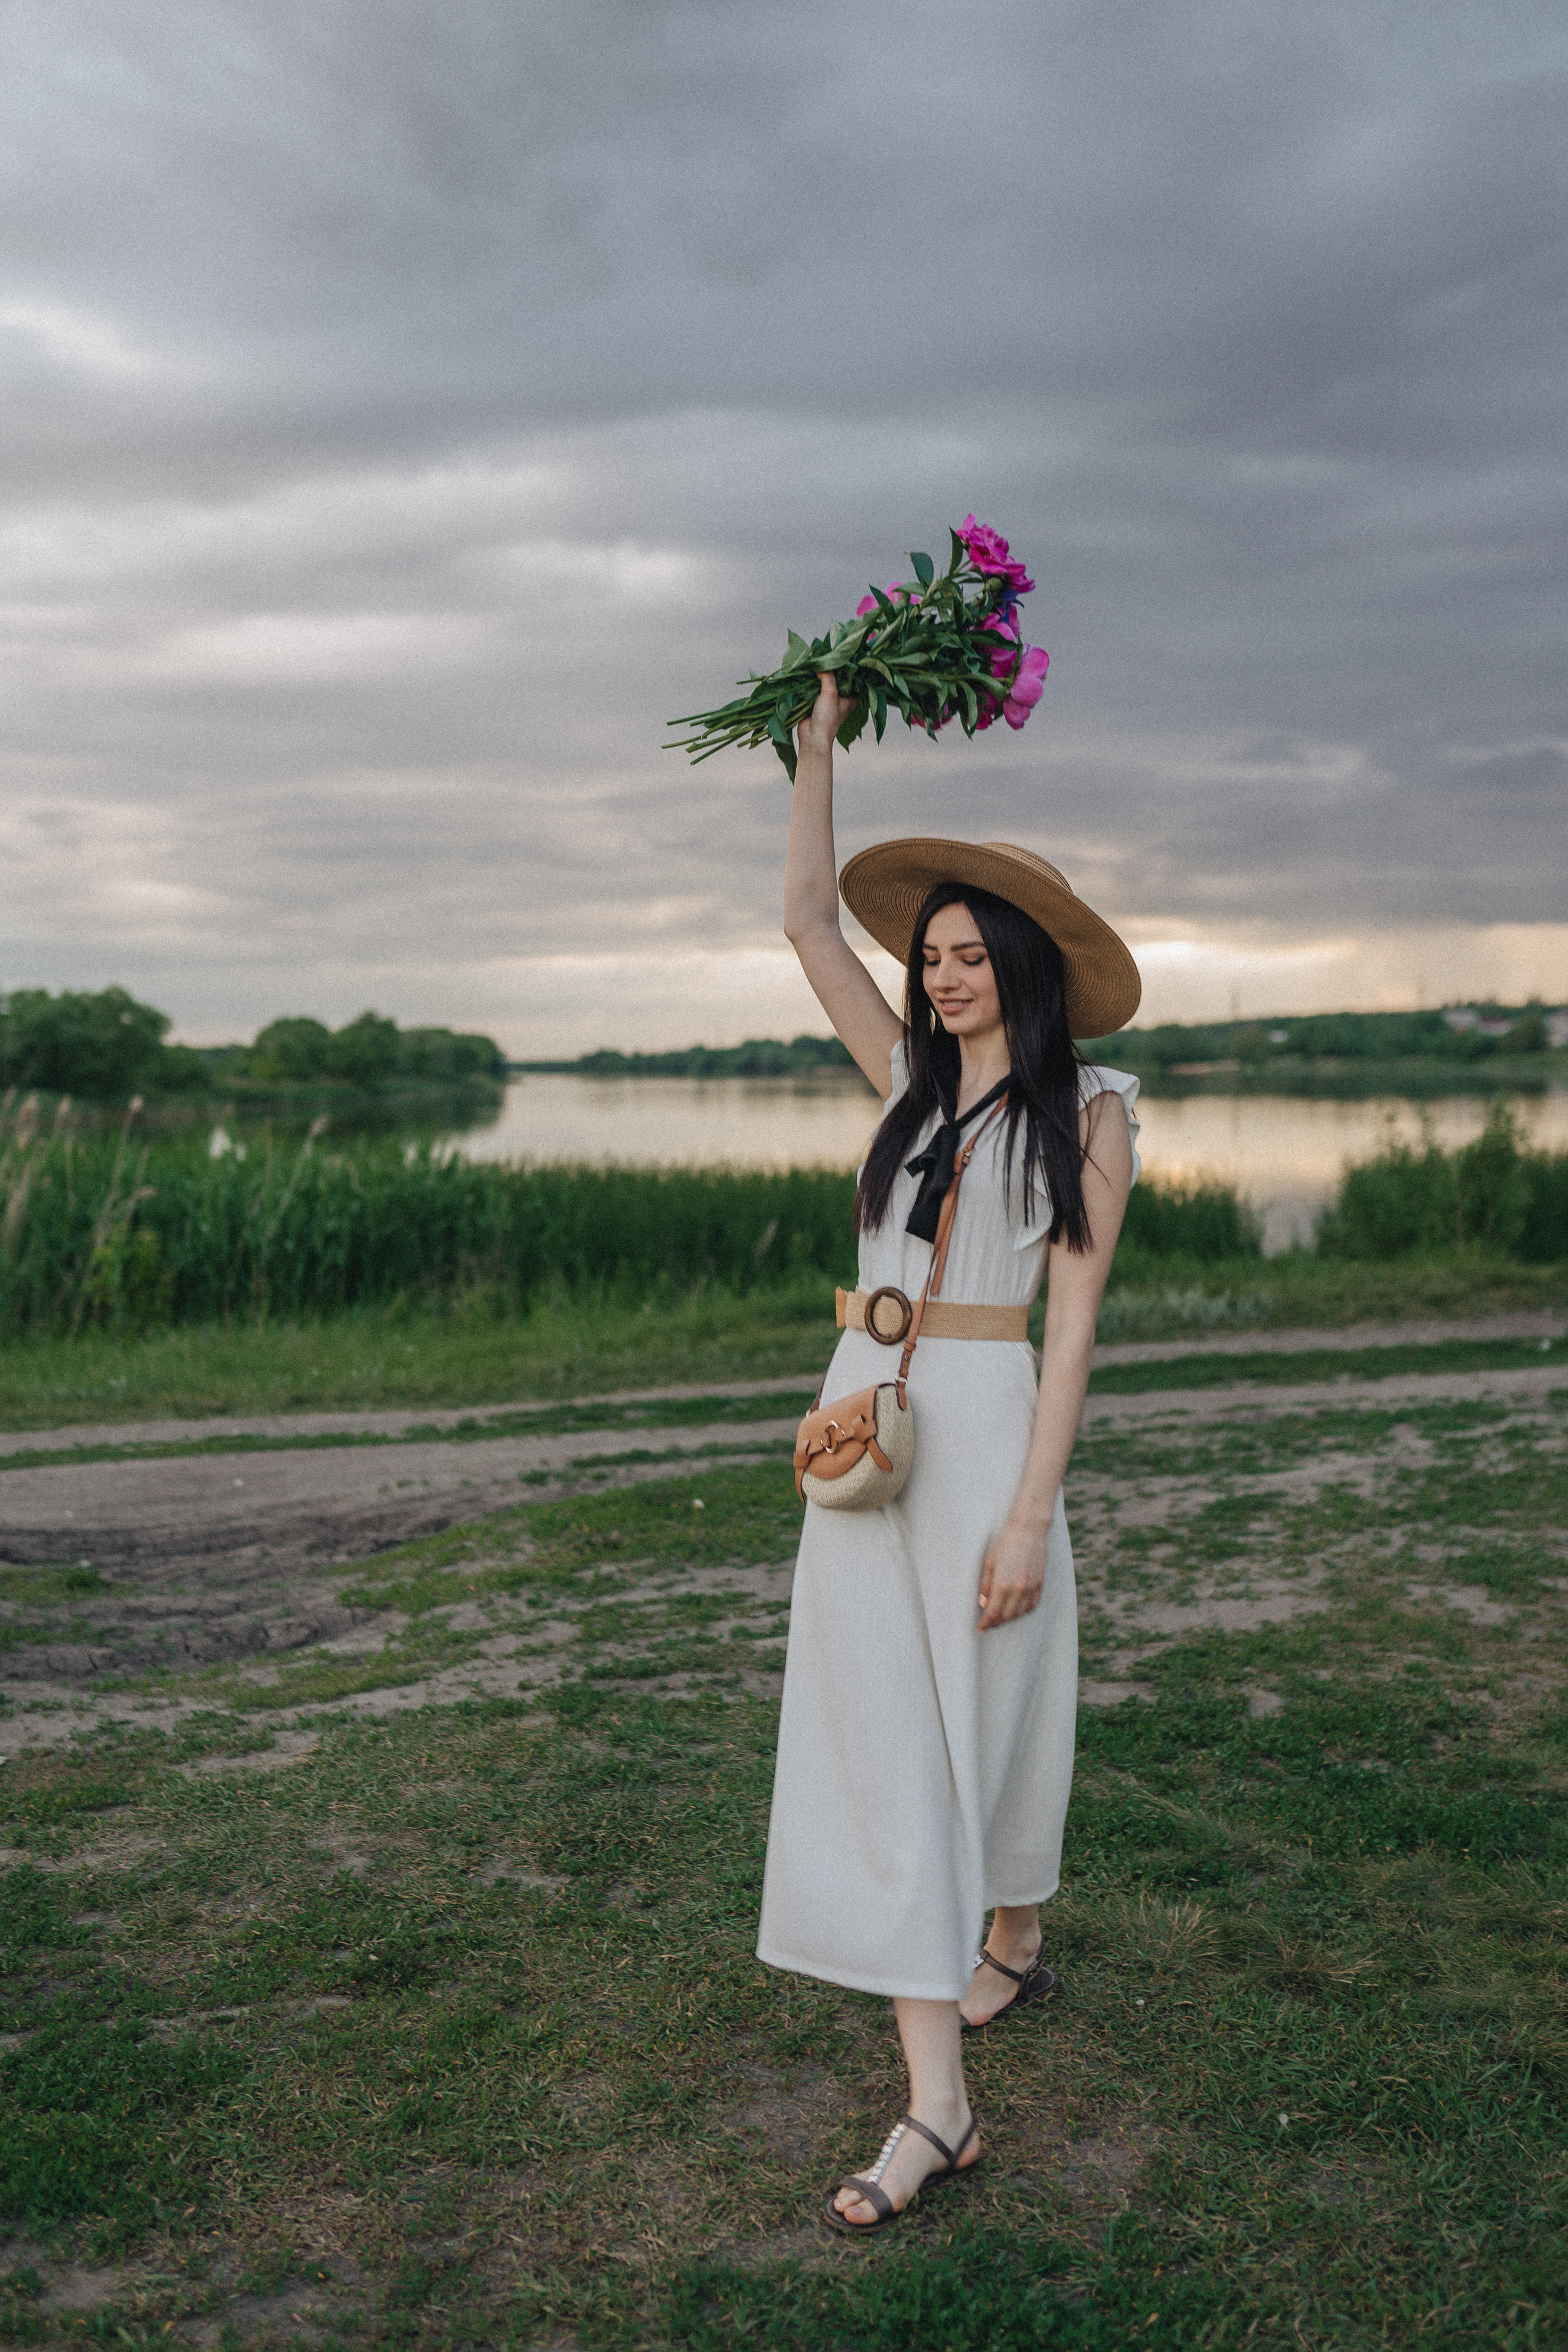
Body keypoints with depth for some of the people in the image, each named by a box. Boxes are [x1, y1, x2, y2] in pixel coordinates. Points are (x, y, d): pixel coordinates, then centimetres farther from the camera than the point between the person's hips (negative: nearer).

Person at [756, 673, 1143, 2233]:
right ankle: (937, 2103, 9)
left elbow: (1073, 1323, -7)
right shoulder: (913, 1079, 12)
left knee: (991, 1714, 10)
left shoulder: (1085, 1112, -2)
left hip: (985, 1424, -4)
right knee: (879, 1743, 2)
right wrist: (819, 748, 11)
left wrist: (1030, 1513, -13)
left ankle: (1014, 1946, 39)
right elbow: (806, 921, 13)